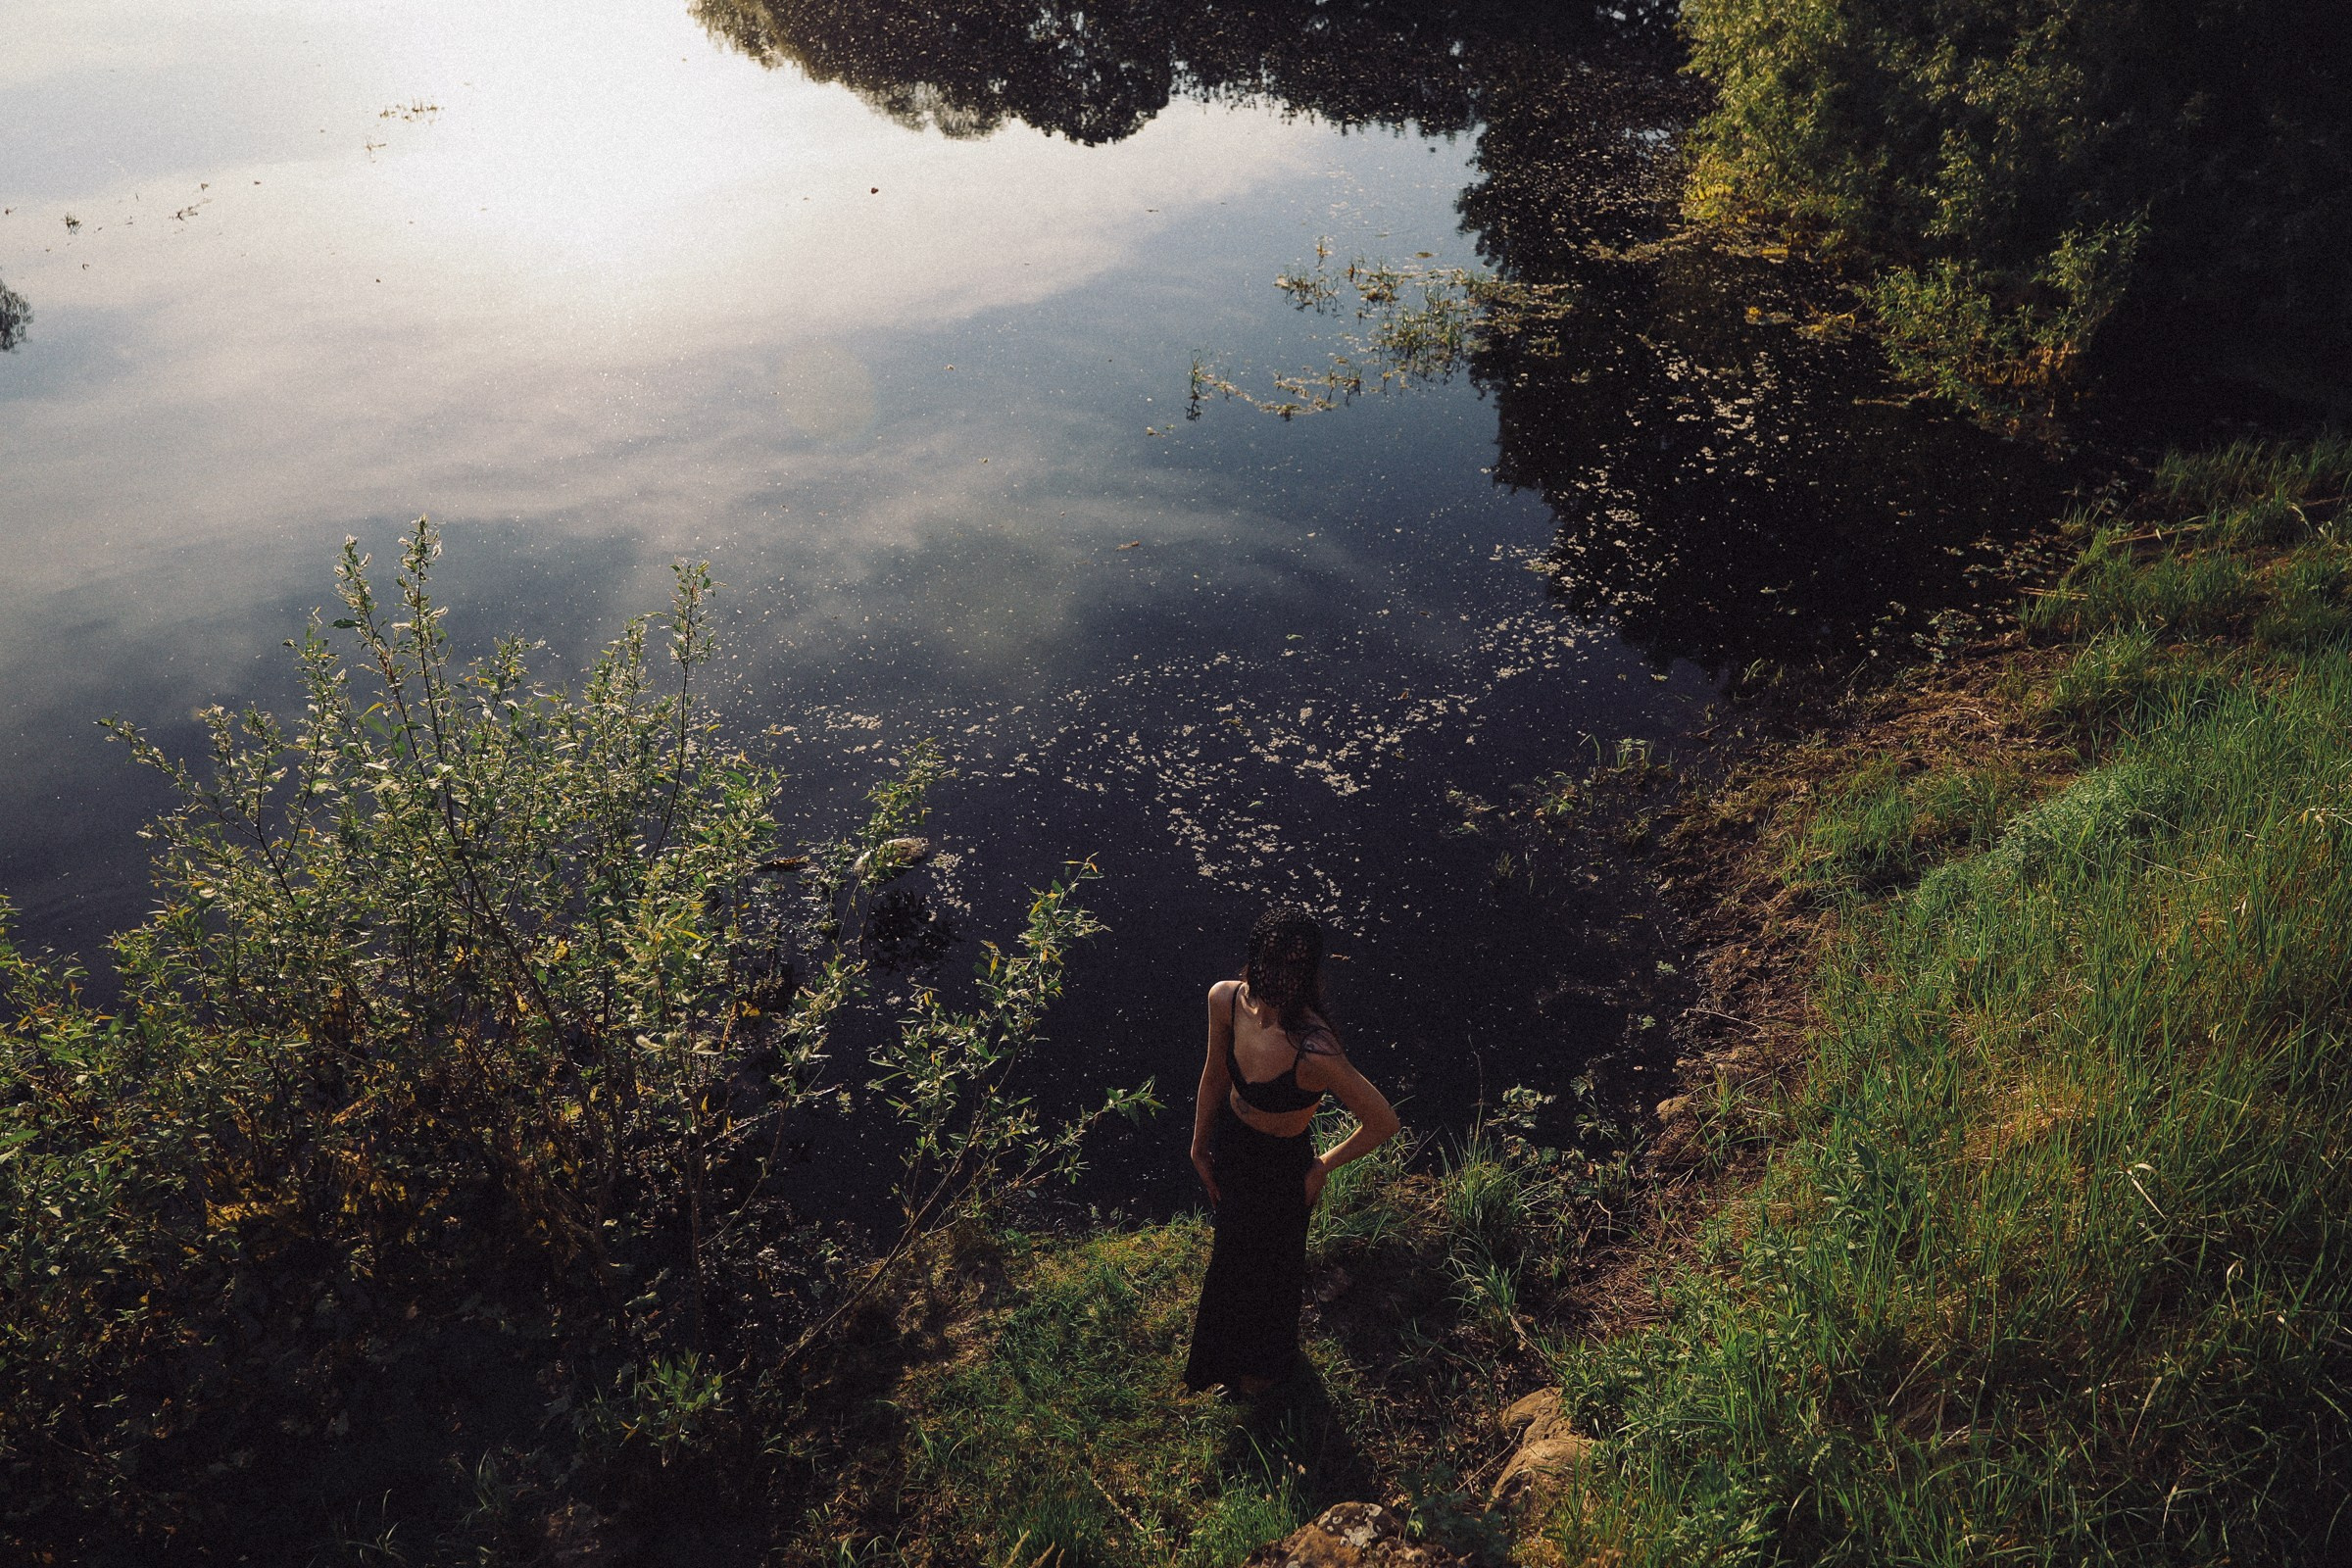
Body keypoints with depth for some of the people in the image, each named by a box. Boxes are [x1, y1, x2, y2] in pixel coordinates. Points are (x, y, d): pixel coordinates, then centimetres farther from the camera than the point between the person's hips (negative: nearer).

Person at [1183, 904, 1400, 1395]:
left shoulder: (1314, 1051, -42)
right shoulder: (1226, 999, -24)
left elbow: (1383, 1123, -30)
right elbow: (1215, 1074, -5)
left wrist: (1323, 1166, -15)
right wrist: (1200, 1146, 6)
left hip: (1279, 1168, -5)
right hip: (1230, 1144, 5)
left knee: (1267, 1258, 24)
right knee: (1231, 1236, 34)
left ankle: (1262, 1360, 57)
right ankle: (1223, 1315, 68)